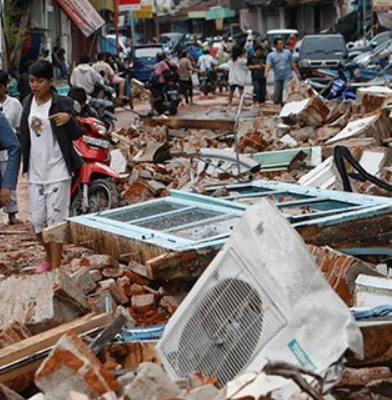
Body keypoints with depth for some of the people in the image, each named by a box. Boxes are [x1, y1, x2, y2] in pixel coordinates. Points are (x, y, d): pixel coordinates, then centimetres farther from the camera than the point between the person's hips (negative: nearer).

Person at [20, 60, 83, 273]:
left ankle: (55, 267, 4)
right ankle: (49, 256, 34)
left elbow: (76, 135, -11)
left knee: (55, 220, -3)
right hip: (35, 172, 6)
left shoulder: (62, 103, -9)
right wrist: (25, 164, 12)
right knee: (37, 221, 11)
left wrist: (69, 119, -31)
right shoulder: (28, 103, 8)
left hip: (57, 172, -6)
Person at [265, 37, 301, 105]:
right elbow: (268, 65, -10)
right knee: (277, 96, 3)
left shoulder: (287, 52, 7)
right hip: (278, 78, 1)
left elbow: (293, 64, 13)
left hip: (288, 77, -1)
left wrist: (297, 73, 11)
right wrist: (266, 72, -30)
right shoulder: (271, 55, 4)